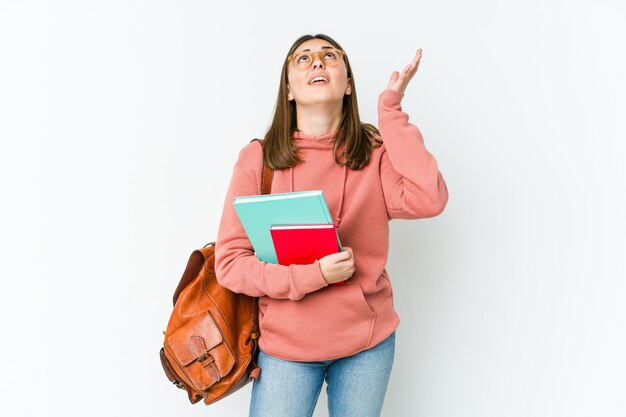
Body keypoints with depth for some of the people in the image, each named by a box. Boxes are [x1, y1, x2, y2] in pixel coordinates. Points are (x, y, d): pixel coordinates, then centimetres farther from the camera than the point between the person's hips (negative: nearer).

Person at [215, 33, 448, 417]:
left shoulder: (376, 151, -4)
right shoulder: (258, 158, -8)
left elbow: (428, 200, -23)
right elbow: (229, 261, -9)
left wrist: (390, 110, -17)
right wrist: (313, 275, -22)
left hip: (368, 341, 2)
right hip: (285, 343, -1)